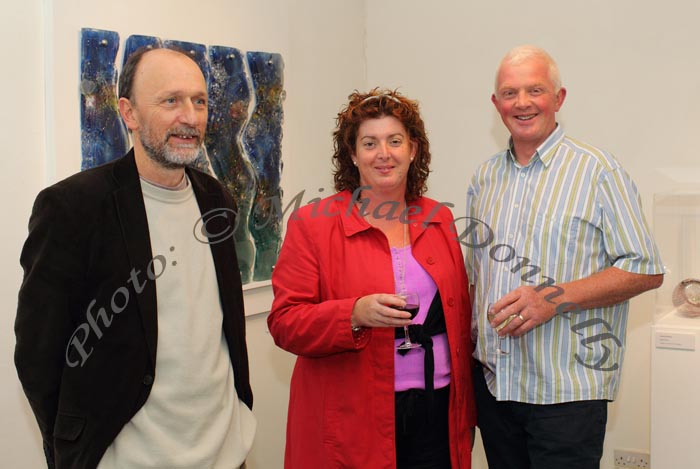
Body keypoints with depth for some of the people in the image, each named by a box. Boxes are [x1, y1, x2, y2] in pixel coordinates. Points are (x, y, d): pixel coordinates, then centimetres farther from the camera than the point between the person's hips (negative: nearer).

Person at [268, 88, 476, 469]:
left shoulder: (438, 219, 9)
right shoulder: (312, 224, -4)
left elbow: (459, 316, 14)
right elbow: (284, 322, -9)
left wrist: (466, 409, 12)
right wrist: (355, 314, -25)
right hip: (351, 423, -3)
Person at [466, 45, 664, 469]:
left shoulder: (599, 171, -7)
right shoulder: (485, 178, 11)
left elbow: (646, 271, -10)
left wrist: (554, 298, -20)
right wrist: (473, 347, 6)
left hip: (566, 390, -5)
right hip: (493, 382, 5)